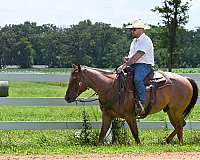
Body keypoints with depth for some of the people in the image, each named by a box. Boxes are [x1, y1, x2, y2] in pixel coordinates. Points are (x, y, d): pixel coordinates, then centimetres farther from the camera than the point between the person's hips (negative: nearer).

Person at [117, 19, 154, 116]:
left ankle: (142, 104, -38)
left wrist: (124, 65, -24)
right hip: (133, 65, 10)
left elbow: (137, 56, -20)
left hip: (144, 65, -10)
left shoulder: (145, 40, -9)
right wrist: (127, 59, 5)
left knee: (137, 79, -37)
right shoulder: (134, 41, 22)